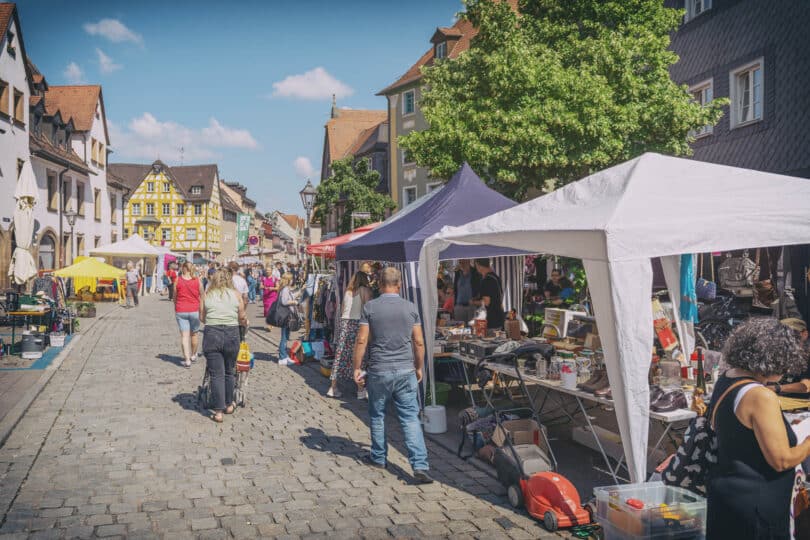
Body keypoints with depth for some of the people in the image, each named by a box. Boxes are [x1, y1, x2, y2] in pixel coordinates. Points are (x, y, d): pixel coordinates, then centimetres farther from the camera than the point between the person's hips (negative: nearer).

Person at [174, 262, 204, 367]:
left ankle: (187, 359, -8)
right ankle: (193, 355, 33)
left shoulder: (177, 280, -3)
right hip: (194, 311, 1)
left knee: (184, 335, -1)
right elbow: (201, 297, 0)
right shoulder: (198, 281, -2)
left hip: (181, 311, -1)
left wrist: (175, 311, 14)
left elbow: (175, 297, 3)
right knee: (194, 334, 17)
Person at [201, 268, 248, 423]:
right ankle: (229, 405, 31)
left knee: (216, 374, 3)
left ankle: (218, 411, 3)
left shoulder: (207, 296, 5)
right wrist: (245, 323, 29)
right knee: (229, 372, 18)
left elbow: (202, 318, 5)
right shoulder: (236, 295, 5)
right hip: (232, 334, 1)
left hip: (211, 334, -1)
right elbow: (242, 317, 7)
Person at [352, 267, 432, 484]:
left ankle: (379, 458, 30)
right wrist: (419, 368, 15)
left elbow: (362, 340, -6)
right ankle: (420, 466, -7)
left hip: (379, 371, -1)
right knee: (411, 418, 2)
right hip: (405, 371, 1)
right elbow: (419, 342, 3)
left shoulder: (370, 307, -4)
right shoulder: (410, 307, 1)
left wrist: (357, 368, 3)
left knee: (377, 416, 17)